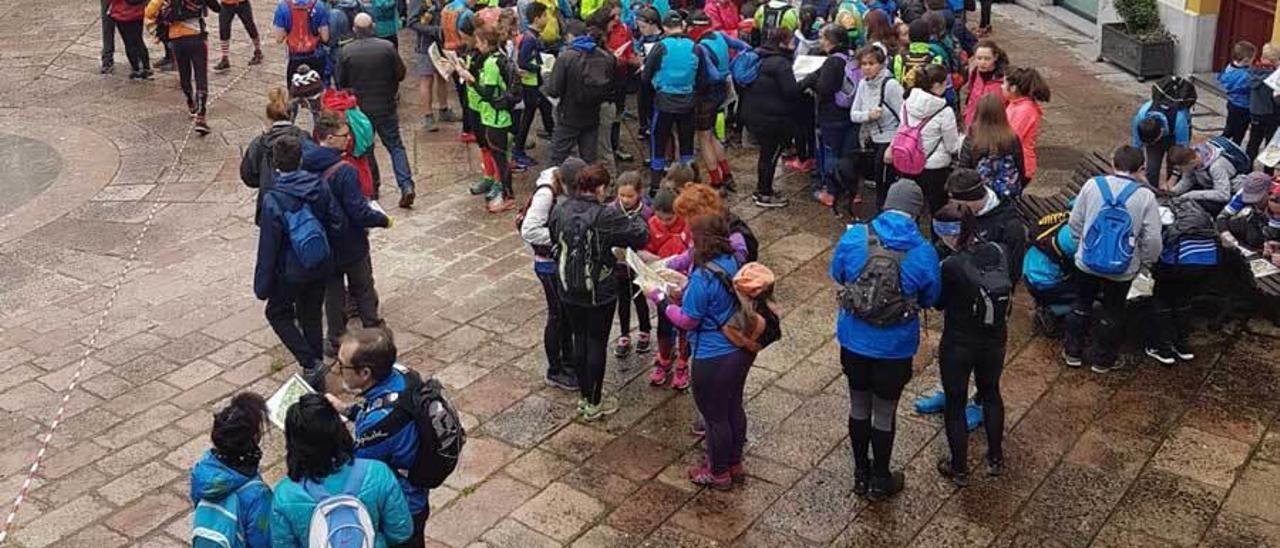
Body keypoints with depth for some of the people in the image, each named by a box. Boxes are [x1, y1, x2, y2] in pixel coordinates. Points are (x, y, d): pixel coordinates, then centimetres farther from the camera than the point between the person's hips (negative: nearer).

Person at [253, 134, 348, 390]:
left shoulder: (273, 200, -21)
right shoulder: (319, 187, -9)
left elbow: (268, 246, -16)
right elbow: (339, 223, -3)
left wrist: (262, 285, -7)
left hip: (291, 272, -5)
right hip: (321, 267, 5)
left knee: (277, 313, 18)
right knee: (312, 316, 19)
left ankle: (310, 363, 2)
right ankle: (317, 378, 27)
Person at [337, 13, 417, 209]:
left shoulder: (346, 51, -7)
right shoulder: (387, 47, -9)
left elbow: (341, 82, 1)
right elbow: (401, 73, -2)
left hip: (359, 107, 0)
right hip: (386, 106, 0)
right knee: (395, 145, 4)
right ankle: (406, 185, -11)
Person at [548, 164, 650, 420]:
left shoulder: (560, 212, -6)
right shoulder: (605, 217, -20)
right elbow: (641, 235, -15)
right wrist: (637, 221, 6)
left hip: (569, 291, 5)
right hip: (599, 293, -5)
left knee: (580, 339, 19)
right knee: (597, 343, 8)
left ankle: (584, 397, 32)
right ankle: (594, 404, 19)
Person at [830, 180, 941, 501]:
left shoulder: (854, 237, -13)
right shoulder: (924, 253, -18)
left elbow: (837, 275, 4)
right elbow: (930, 298, -1)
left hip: (853, 340, 2)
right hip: (895, 348, -2)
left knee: (859, 406, 21)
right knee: (884, 414, 15)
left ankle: (861, 474, 37)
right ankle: (880, 482, 32)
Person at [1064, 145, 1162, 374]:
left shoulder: (1092, 185, -9)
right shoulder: (1146, 196, -13)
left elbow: (1075, 222, -1)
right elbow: (1152, 239, -12)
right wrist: (1145, 261, 6)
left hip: (1087, 261, 1)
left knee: (1081, 305, 22)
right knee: (1112, 312, 18)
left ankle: (1072, 351, 33)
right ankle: (1102, 359, 30)